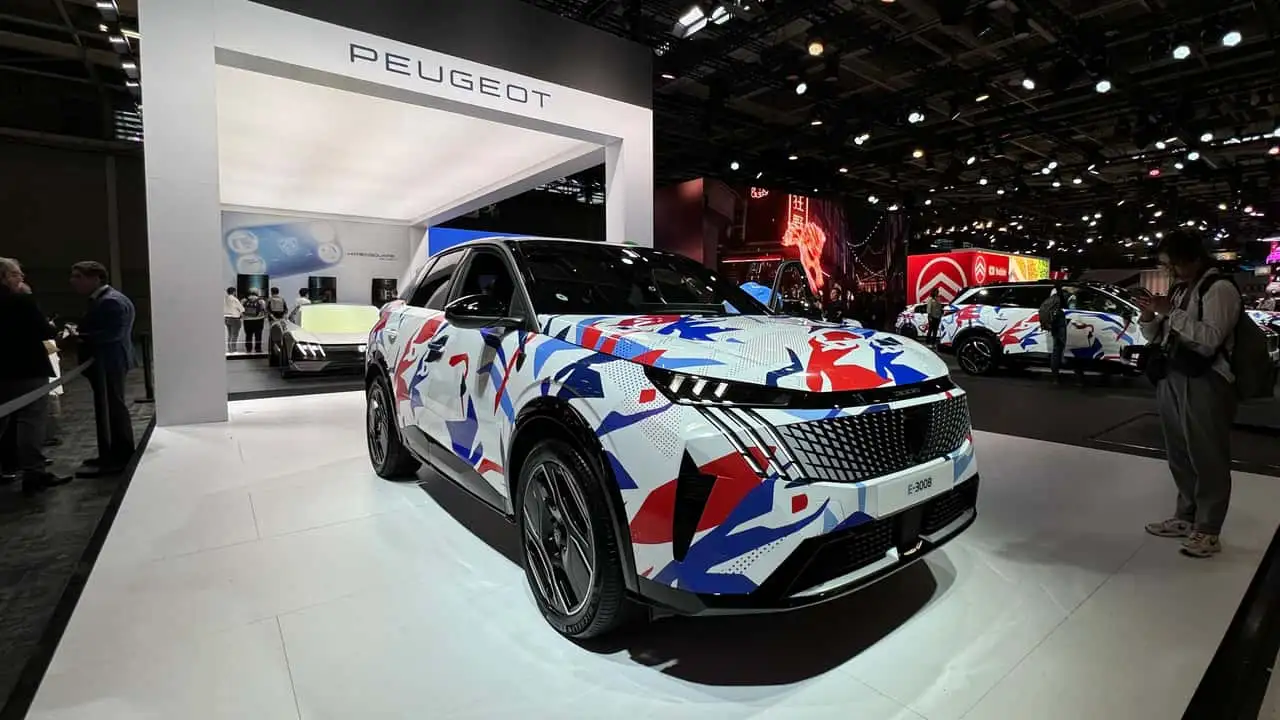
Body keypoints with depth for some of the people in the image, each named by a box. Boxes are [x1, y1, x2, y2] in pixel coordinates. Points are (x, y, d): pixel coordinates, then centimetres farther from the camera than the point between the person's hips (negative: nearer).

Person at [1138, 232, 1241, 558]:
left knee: (1207, 458, 1)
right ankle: (1185, 518, 30)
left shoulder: (1220, 289, -8)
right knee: (1179, 455, 16)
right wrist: (1149, 317, 0)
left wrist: (1171, 312, -20)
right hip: (1170, 379, 8)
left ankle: (1207, 531, 11)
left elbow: (1210, 338, -20)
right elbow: (1157, 337, 19)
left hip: (1204, 383, -8)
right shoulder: (1177, 290, 15)